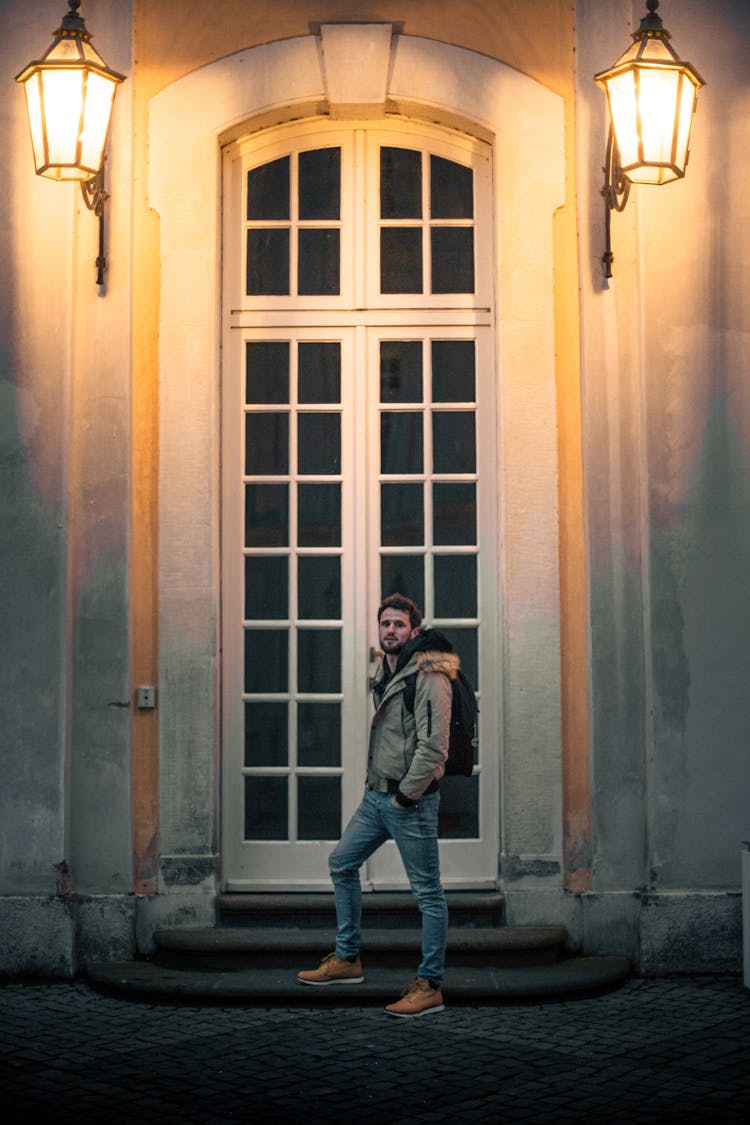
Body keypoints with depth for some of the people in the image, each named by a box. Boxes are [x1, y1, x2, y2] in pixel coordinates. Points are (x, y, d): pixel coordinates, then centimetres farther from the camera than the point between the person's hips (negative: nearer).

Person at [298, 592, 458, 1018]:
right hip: (377, 795, 10)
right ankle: (347, 959, 27)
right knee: (341, 864, 16)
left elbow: (432, 746, -22)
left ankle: (430, 986, 4)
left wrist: (406, 796, -18)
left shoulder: (428, 677, -15)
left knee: (428, 892, -2)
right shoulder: (385, 672, 13)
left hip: (411, 800, -10)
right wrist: (379, 785, 16)